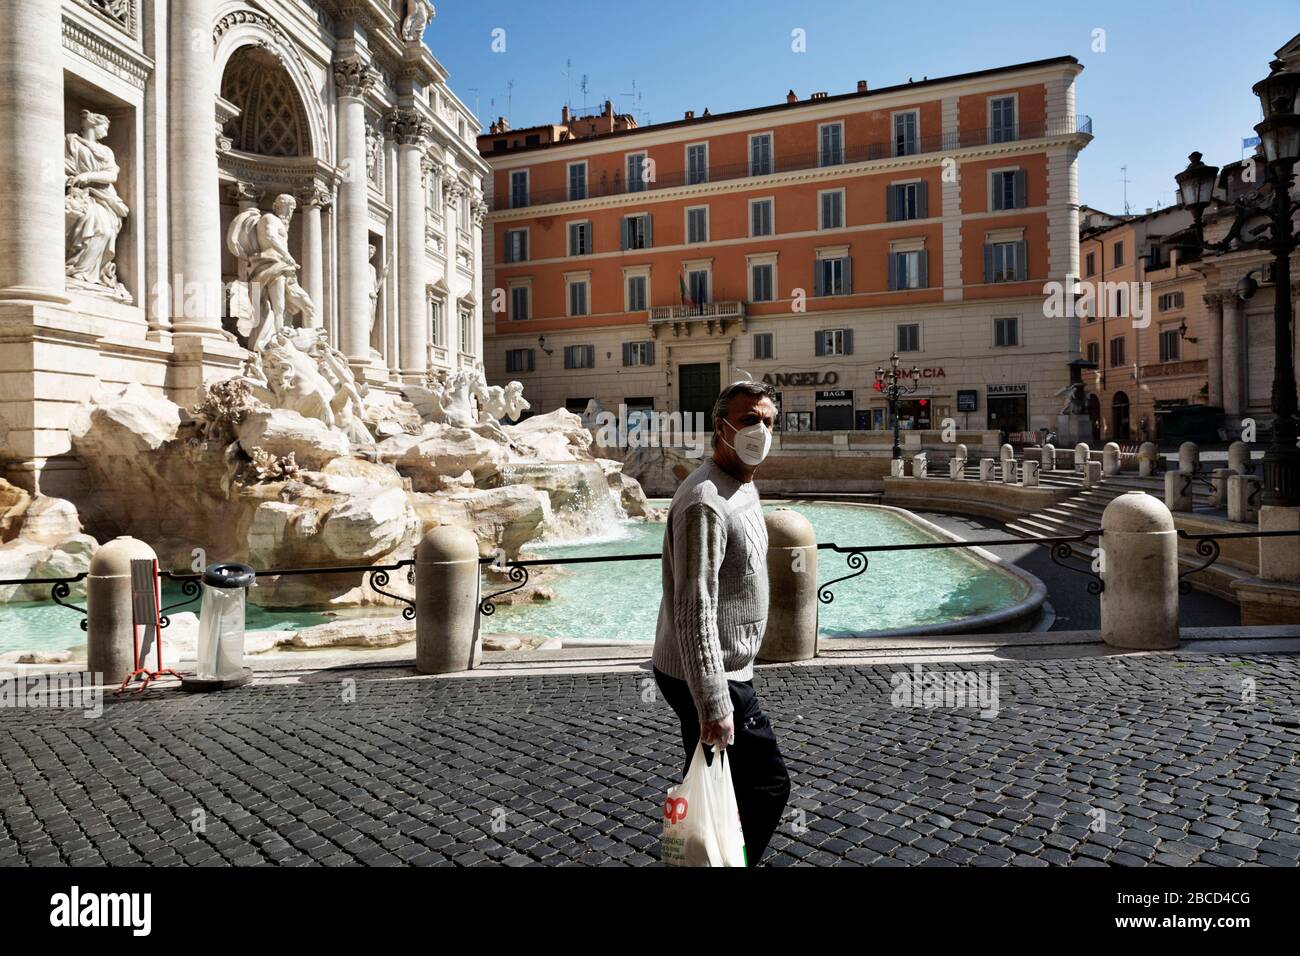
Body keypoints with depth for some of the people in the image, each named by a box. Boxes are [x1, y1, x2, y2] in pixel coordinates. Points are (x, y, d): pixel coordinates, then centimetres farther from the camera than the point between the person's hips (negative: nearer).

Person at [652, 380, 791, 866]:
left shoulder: (742, 487, 10)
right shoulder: (706, 502, -24)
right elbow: (694, 611, -27)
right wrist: (714, 704, -25)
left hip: (724, 670, 10)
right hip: (711, 679, -10)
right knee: (768, 784, 3)